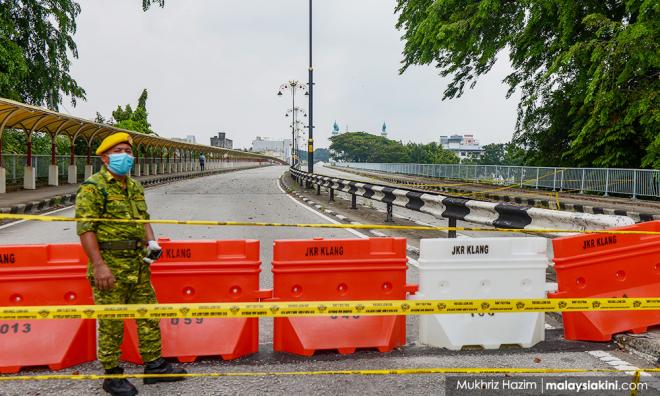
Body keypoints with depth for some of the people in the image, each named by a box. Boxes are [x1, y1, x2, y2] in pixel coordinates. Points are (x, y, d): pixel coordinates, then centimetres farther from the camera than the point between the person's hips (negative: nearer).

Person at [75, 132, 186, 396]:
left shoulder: (135, 186, 15)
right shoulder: (93, 187, -9)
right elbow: (85, 228, -15)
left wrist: (151, 241, 3)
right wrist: (99, 265, -21)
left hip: (138, 264, 8)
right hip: (110, 266, -7)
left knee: (149, 315, 13)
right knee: (111, 324, 3)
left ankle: (154, 366, 26)